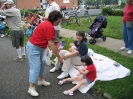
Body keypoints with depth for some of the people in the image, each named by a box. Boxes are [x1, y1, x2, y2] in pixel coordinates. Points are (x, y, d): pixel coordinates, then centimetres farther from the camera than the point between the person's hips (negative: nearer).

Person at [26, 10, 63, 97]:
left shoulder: (47, 24, 8)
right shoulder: (50, 27, -23)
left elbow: (48, 42, 9)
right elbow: (51, 44, -24)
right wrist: (59, 57, -19)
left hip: (39, 47, 11)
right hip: (33, 47, -10)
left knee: (42, 64, 19)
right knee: (35, 67, -8)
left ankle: (41, 80, 34)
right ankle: (31, 88, 1)